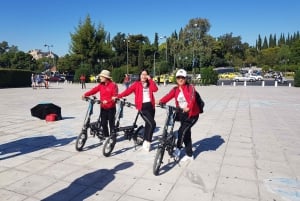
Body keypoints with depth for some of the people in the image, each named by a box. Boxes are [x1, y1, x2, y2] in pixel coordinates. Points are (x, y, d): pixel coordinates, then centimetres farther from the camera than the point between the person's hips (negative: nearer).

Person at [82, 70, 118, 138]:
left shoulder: (113, 85, -11)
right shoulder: (101, 85, 5)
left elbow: (115, 96, -17)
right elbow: (94, 90, -5)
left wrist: (107, 101, -29)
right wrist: (85, 94, -19)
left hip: (111, 108, -5)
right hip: (103, 108, 5)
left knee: (111, 123, 4)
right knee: (103, 123, 10)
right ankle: (106, 136, 26)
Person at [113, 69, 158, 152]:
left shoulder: (149, 84, 13)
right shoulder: (136, 84, 1)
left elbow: (155, 89, -7)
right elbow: (128, 91, -11)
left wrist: (150, 79, -8)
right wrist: (118, 96, -23)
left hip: (151, 106, 5)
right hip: (142, 107, -5)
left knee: (148, 124, 12)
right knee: (152, 123, -17)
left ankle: (146, 142, 27)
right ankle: (147, 141, -1)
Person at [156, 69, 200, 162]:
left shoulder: (190, 87, -11)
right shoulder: (175, 89, 2)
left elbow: (192, 98, -28)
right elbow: (168, 96, -14)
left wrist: (188, 107, -47)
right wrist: (160, 101, -34)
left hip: (192, 114, -5)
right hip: (182, 113, 5)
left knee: (182, 131, -15)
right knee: (186, 133, 11)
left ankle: (178, 149, 6)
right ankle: (189, 155, 25)